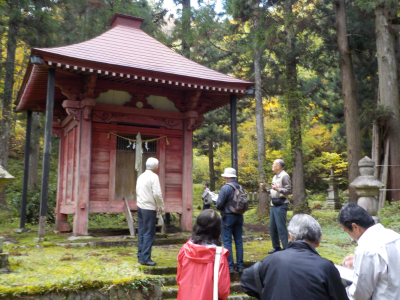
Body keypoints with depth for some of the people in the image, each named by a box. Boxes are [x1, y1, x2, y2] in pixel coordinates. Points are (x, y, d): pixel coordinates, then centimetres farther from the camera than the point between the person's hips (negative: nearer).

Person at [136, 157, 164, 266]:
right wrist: (161, 207, -5)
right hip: (149, 208, -8)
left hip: (140, 207, 8)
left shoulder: (141, 176, 13)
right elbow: (157, 194, -19)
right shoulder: (153, 176, -12)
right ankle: (145, 258, 0)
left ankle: (140, 256, 20)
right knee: (149, 234, -2)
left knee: (141, 232, 14)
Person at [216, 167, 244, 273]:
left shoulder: (225, 188, -15)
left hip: (228, 217, -6)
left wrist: (220, 209, 6)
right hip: (239, 217, 6)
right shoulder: (241, 188, 3)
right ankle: (240, 266, 17)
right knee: (239, 242, 11)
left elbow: (219, 204, -15)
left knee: (227, 242, 2)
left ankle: (230, 266, 2)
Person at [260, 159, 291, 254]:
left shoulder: (284, 176, -10)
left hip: (281, 204, -9)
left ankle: (286, 248, -1)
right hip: (273, 204, 10)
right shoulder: (275, 177, 19)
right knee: (272, 227, 13)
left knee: (281, 227, -8)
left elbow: (289, 191, -17)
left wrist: (278, 189, -28)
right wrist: (265, 189, 12)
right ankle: (276, 247, 23)